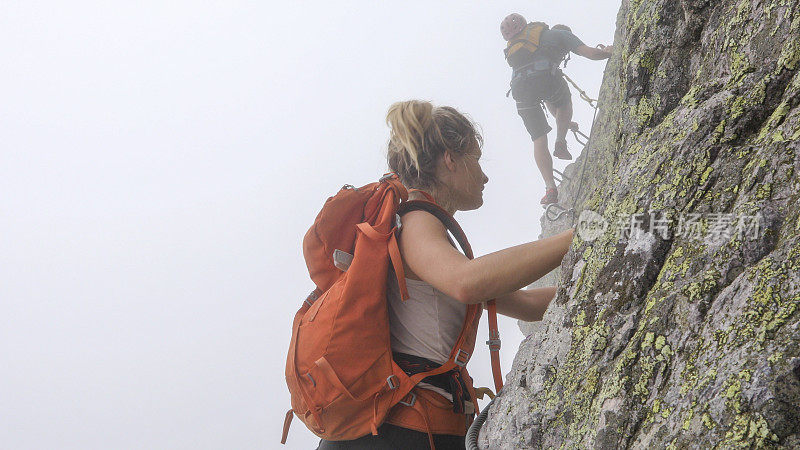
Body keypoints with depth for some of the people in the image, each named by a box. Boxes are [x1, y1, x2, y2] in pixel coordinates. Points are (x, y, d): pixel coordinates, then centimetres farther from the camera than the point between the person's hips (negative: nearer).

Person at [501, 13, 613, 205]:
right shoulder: (561, 34, 25)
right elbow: (590, 53, 11)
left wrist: (560, 118, 52)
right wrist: (609, 52, 33)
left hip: (520, 87, 4)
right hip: (545, 76, -4)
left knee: (538, 140, 9)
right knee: (564, 102, 33)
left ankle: (550, 188, -2)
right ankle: (560, 142, 13)